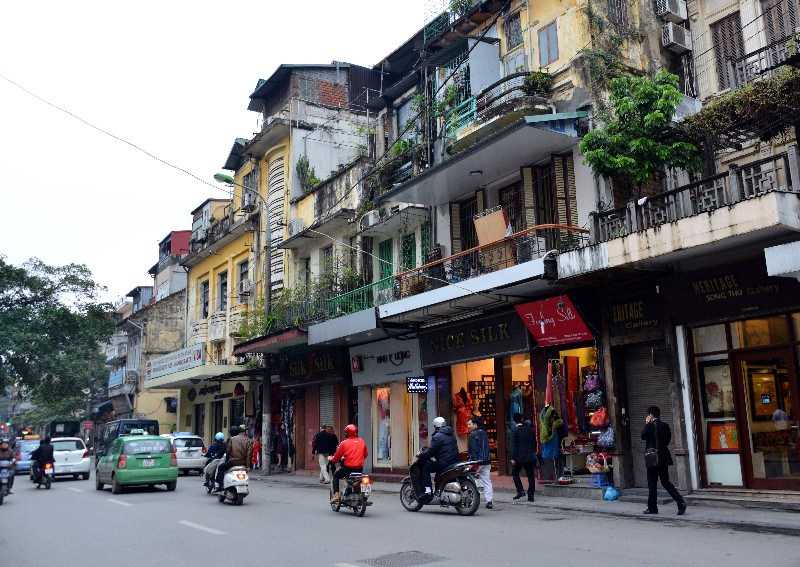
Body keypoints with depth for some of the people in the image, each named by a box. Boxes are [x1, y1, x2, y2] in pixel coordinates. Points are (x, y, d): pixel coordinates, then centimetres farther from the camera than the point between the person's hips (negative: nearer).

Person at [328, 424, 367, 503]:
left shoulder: (344, 443, -6)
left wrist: (331, 459, 22)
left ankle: (336, 495, 7)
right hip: (359, 469, 4)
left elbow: (336, 457, 1)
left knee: (336, 476, 21)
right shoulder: (362, 441, 6)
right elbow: (365, 454, 17)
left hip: (348, 468, -4)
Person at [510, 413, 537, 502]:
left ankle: (520, 491, -1)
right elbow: (534, 442, 11)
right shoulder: (530, 429, 4)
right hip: (530, 456, 4)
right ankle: (531, 495, 7)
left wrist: (513, 458, -9)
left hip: (519, 457, -4)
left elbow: (514, 445, -11)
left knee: (515, 473, 12)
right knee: (530, 475, 7)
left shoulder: (515, 430, -9)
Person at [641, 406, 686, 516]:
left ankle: (652, 507, 10)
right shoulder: (665, 426, 6)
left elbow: (643, 436, -3)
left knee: (652, 484, 4)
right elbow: (668, 439, 12)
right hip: (664, 458, 6)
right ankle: (681, 502, -4)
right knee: (665, 482, 11)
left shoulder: (650, 426, -14)